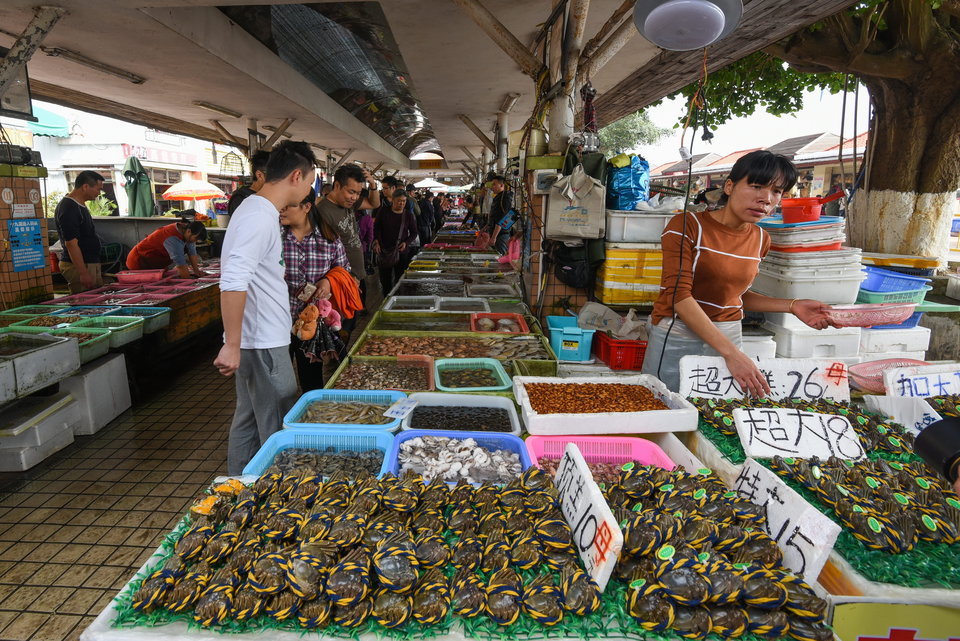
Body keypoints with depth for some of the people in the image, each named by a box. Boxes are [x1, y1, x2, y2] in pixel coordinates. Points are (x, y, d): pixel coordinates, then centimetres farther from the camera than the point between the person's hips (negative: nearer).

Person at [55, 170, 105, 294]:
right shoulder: (68, 208, -17)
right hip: (78, 265, -10)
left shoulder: (79, 205, 13)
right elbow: (71, 243, -22)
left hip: (90, 264, 10)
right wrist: (83, 273, -24)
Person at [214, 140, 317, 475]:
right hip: (263, 343, -10)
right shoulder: (260, 217, -20)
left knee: (249, 420, 19)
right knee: (279, 430, 1)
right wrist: (231, 345, -26)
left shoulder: (257, 210, 12)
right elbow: (232, 283, -27)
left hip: (260, 340, 10)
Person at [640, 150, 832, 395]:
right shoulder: (686, 226, -12)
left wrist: (792, 306, 5)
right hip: (677, 339, -5)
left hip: (729, 337, 5)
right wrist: (730, 352, -28)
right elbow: (680, 296, -21)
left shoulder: (760, 239, 7)